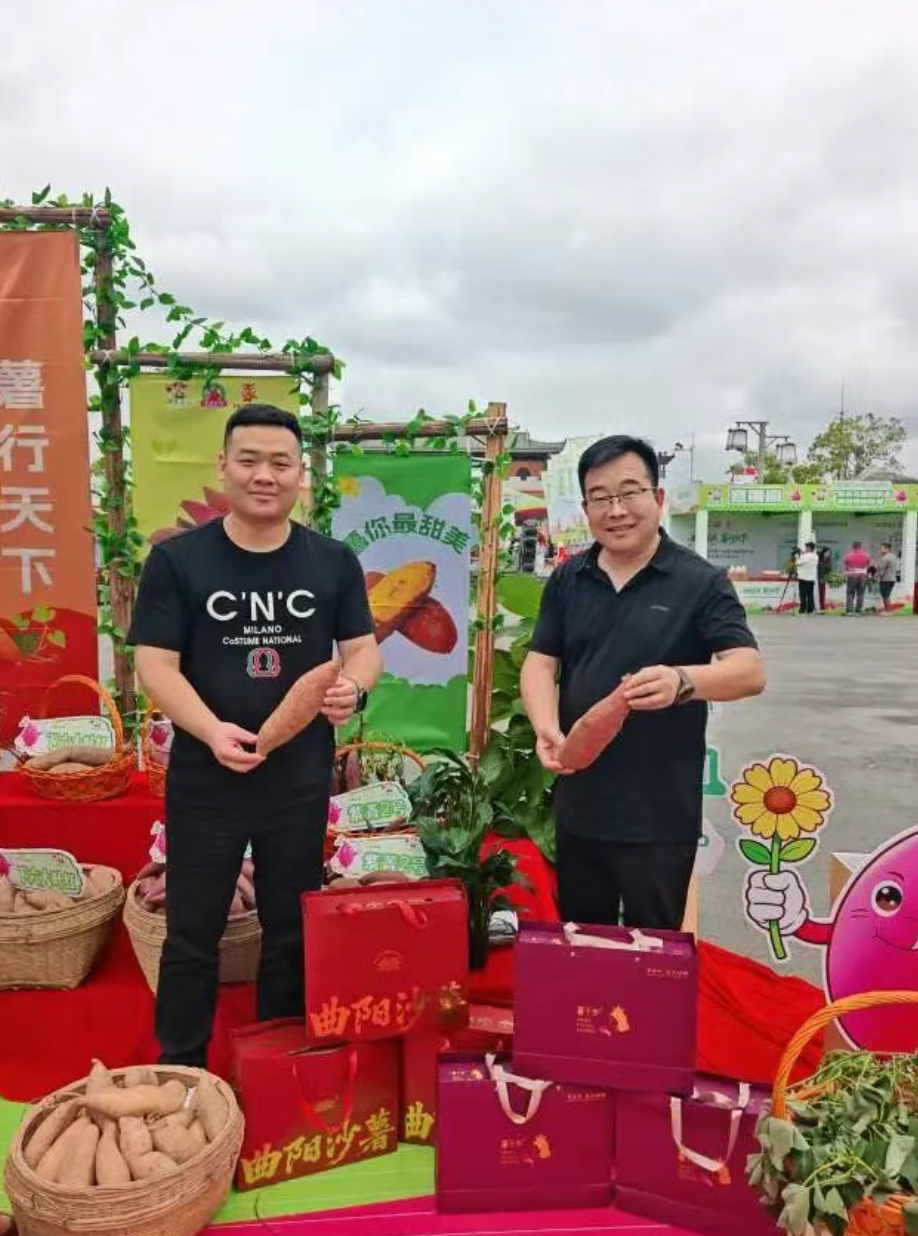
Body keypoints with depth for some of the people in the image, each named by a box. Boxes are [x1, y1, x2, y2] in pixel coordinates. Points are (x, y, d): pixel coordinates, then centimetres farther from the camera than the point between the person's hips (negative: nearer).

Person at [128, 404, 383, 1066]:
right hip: (203, 781, -2)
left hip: (302, 781, 2)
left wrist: (354, 686, -21)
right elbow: (155, 663, -10)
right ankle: (181, 1074, 33)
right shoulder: (176, 559, -7)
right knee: (192, 935, 13)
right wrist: (211, 730, -27)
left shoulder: (334, 561, 0)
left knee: (292, 931, 17)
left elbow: (364, 647, 2)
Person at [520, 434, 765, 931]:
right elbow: (540, 663, 2)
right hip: (578, 805, 4)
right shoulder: (566, 581, 5)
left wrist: (683, 681, -36)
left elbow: (750, 670, -15)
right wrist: (547, 729, -18)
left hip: (660, 814, -4)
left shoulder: (700, 582, -7)